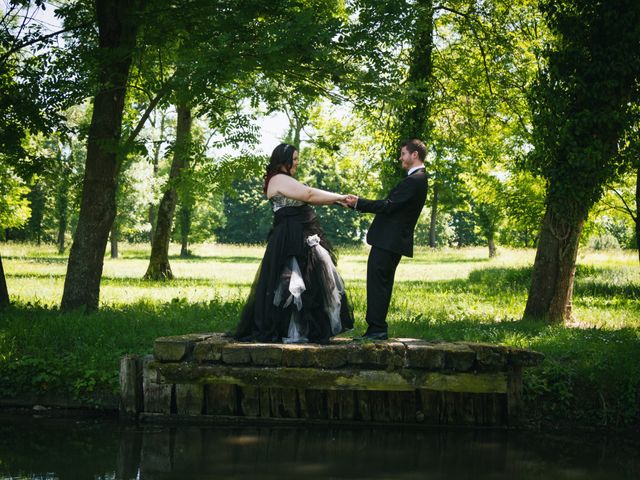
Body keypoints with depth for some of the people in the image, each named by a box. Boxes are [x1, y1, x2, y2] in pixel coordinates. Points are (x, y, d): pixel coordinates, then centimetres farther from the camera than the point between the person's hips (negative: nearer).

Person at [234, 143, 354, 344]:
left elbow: (308, 198, 18)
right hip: (291, 239, -11)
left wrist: (335, 199, 8)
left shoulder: (287, 180, 22)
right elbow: (310, 195, -15)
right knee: (293, 281, -8)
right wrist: (339, 197, -8)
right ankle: (292, 333, -4)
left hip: (302, 238, 11)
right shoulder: (279, 180, -11)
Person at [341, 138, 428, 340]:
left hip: (388, 241, -11)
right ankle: (377, 329, 18)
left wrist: (358, 203, -17)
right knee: (381, 284, 13)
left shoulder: (414, 180, -16)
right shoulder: (417, 179, 17)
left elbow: (389, 206, -21)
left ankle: (377, 329, -7)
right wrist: (358, 203, 14)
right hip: (391, 241, 11)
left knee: (377, 284, -8)